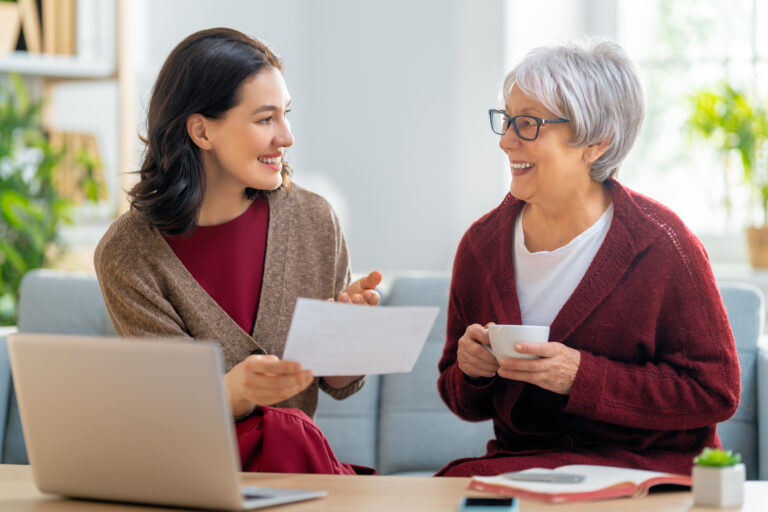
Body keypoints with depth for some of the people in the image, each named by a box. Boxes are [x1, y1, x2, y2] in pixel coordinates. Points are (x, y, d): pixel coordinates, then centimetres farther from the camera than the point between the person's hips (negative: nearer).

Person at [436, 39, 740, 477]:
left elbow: (715, 392, -10)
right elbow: (467, 404, 16)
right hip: (518, 459, 5)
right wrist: (472, 372, -10)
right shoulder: (481, 243, 5)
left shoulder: (660, 244, -10)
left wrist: (581, 376, -18)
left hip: (644, 467, -5)